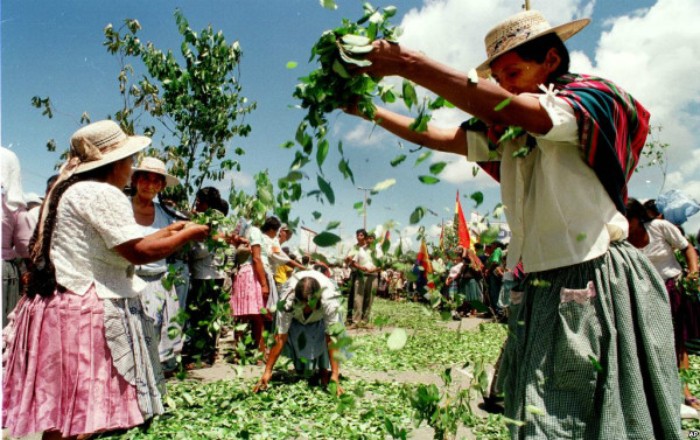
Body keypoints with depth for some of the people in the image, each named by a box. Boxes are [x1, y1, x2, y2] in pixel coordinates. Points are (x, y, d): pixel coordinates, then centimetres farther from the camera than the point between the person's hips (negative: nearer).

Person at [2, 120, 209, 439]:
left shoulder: (67, 191, 20)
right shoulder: (103, 194, -13)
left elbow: (120, 248, 20)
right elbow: (139, 252, -18)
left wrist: (167, 232, 23)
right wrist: (188, 234, -4)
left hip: (57, 306, 10)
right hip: (89, 313, -10)